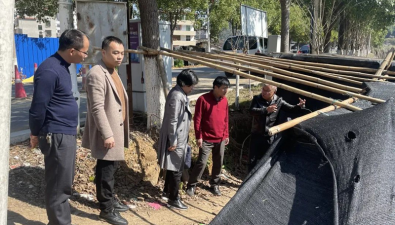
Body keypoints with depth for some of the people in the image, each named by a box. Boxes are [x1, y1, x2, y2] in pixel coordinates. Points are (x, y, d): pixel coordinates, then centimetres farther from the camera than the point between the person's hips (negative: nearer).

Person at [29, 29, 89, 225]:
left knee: (64, 183, 19)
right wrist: (35, 134, -5)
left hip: (67, 134, 10)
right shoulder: (50, 70, -20)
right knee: (58, 186, 2)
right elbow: (38, 107, -18)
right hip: (57, 137, -10)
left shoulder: (62, 66, 11)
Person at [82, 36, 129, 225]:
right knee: (106, 171, 1)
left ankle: (110, 200, 34)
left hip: (117, 130, 9)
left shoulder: (113, 72, 13)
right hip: (107, 133, -9)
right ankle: (106, 210, 14)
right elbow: (97, 108, -23)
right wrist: (107, 134, -24)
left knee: (111, 168, 19)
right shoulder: (97, 74, -19)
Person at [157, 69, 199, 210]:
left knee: (174, 167, 22)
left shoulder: (181, 94, 10)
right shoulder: (176, 96, -22)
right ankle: (173, 200, 10)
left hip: (180, 138, 10)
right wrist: (173, 141, -20)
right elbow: (172, 121, -23)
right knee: (176, 169, -1)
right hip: (176, 139, -10)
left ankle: (167, 190, 37)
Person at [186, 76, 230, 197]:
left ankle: (215, 184, 28)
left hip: (221, 139, 5)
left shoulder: (225, 100, 6)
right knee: (202, 162, -5)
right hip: (206, 139, -5)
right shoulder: (203, 99, -11)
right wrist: (199, 136, -12)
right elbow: (197, 119, -10)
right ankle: (191, 185, 9)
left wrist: (226, 135, 15)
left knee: (218, 163, 11)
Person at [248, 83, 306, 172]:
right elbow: (251, 110, -22)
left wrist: (299, 106, -21)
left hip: (269, 136, 0)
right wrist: (266, 110, -31)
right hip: (256, 134, 0)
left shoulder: (278, 101, -4)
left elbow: (291, 109, -1)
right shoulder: (257, 99, -7)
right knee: (253, 159, 10)